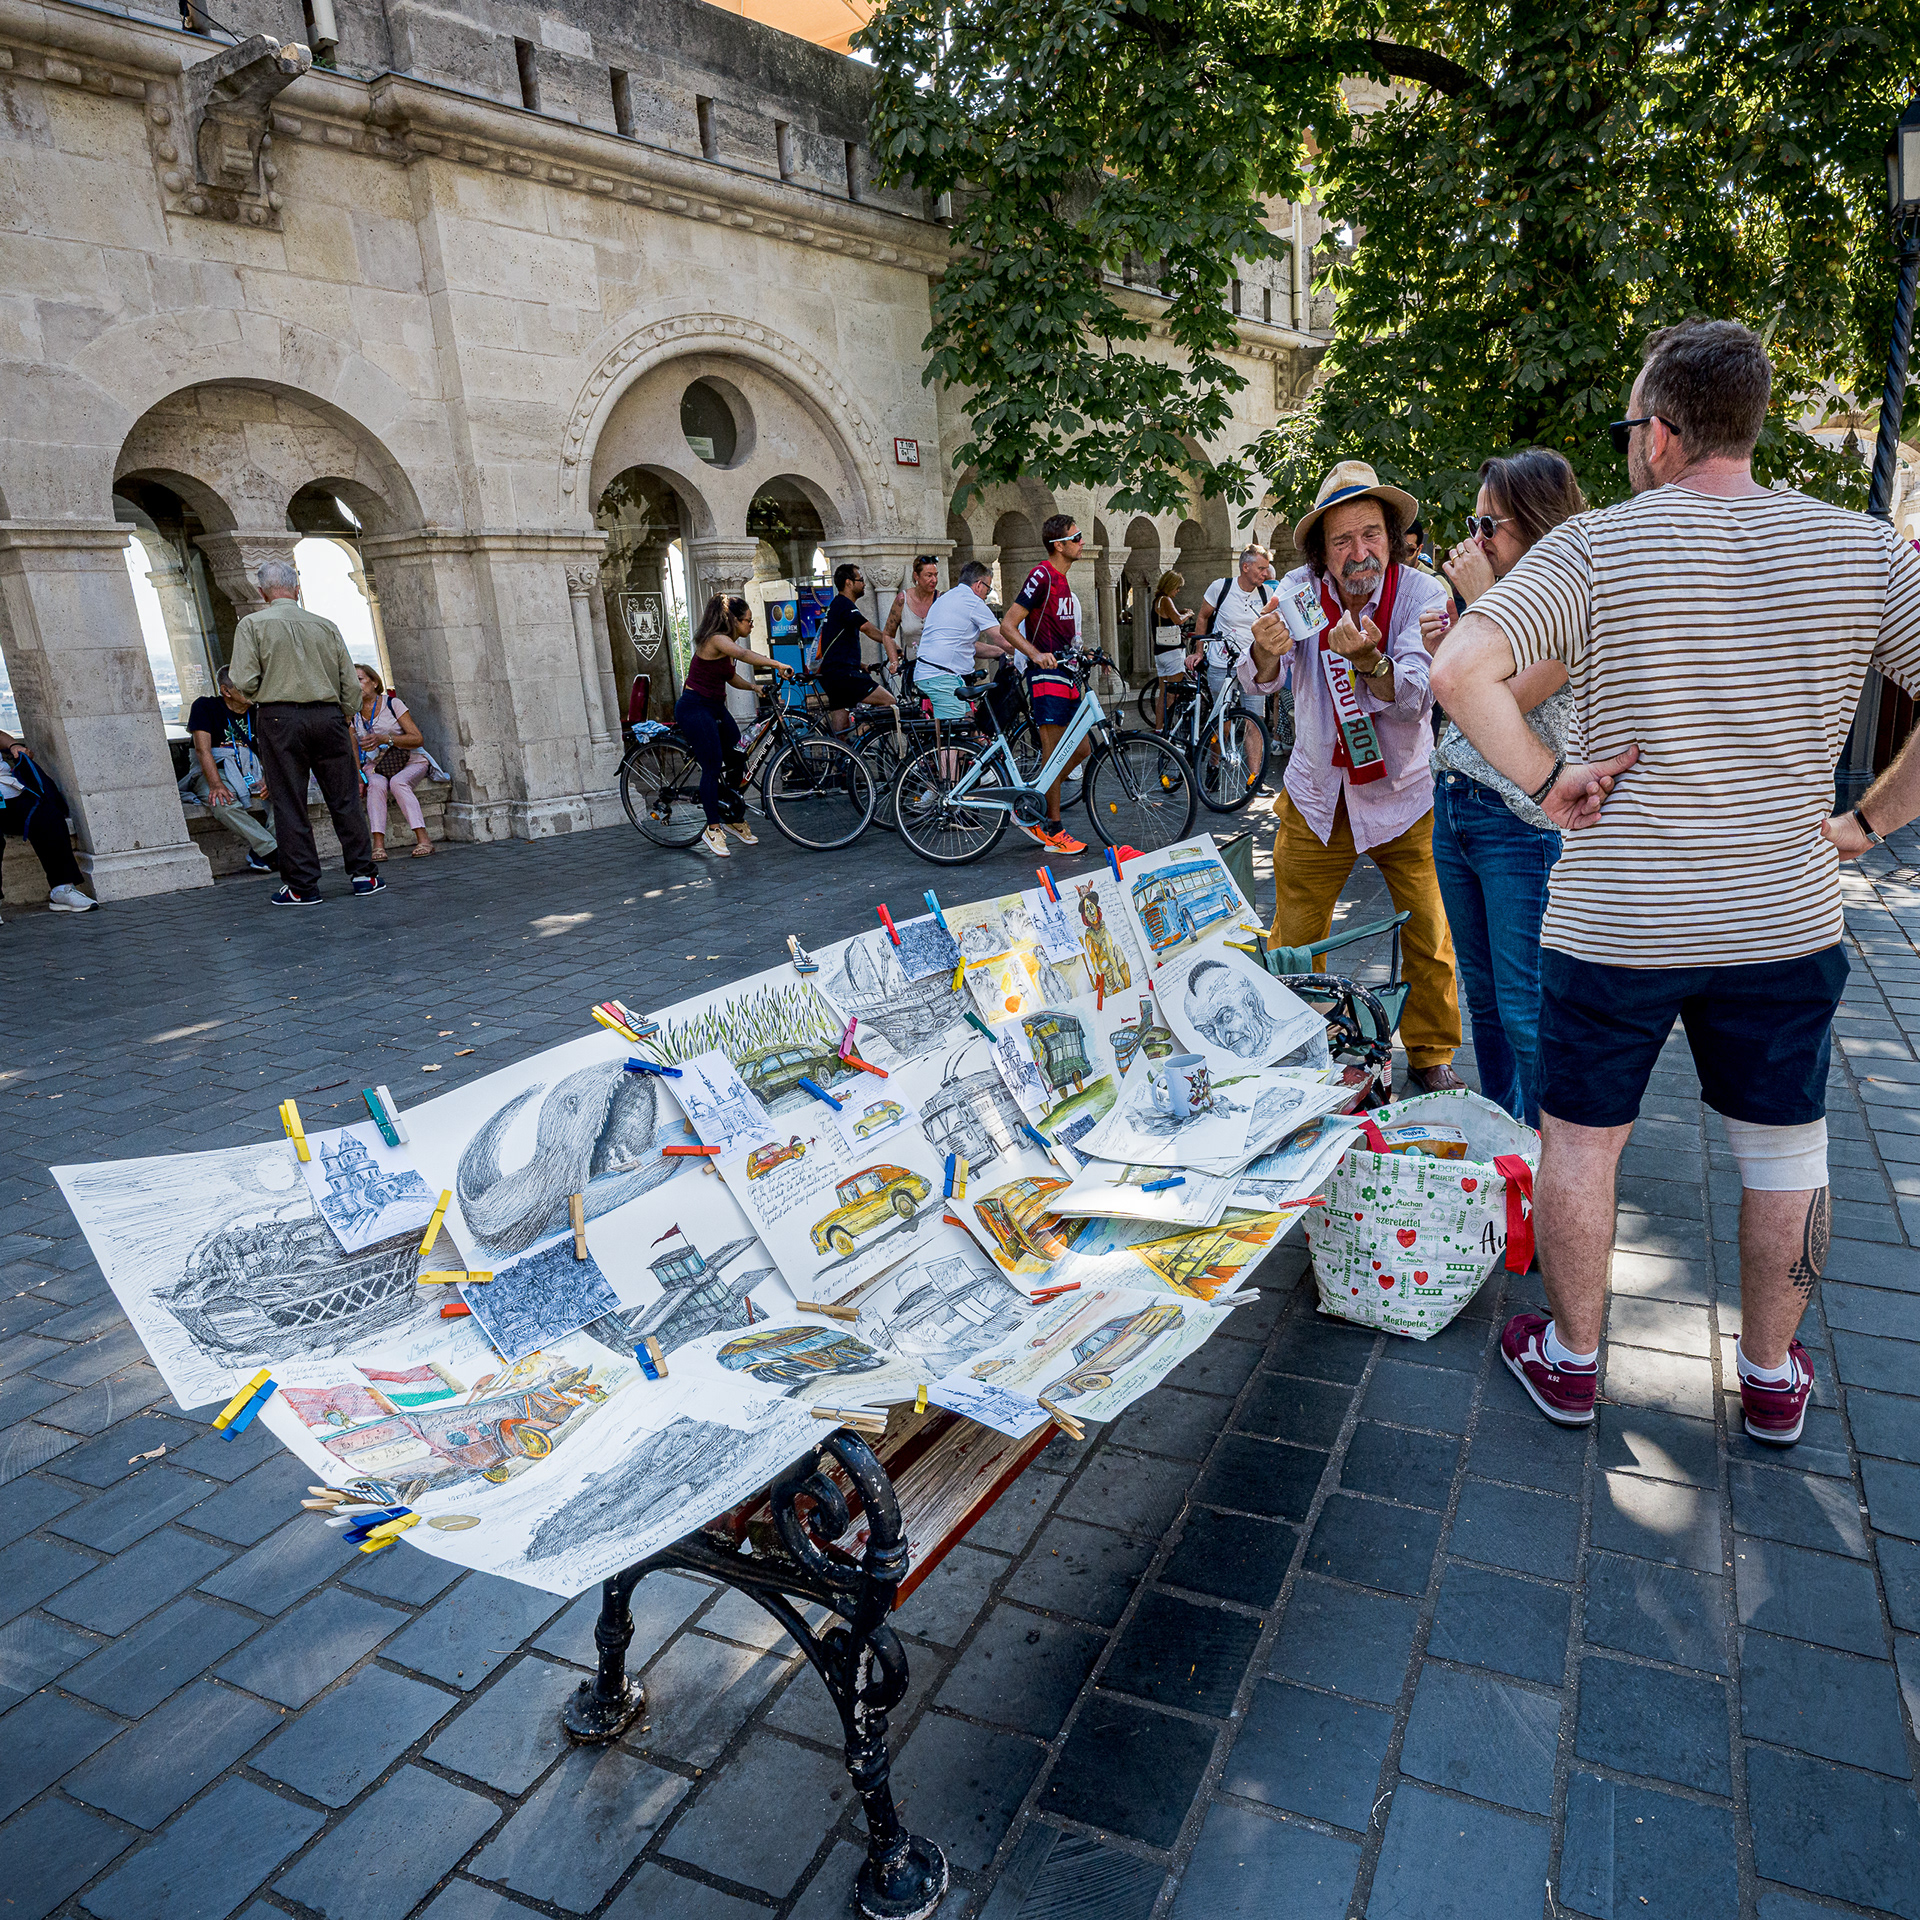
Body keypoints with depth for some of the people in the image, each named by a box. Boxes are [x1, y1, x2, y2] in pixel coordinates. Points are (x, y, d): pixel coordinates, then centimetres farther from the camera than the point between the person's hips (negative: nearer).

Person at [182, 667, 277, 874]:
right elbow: (203, 749, -14)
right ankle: (273, 851, -35)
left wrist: (267, 779, -18)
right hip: (212, 773, -4)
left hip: (250, 772, 4)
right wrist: (216, 784, -30)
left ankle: (260, 854, -29)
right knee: (223, 804, -38)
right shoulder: (205, 706, -2)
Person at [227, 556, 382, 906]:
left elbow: (245, 681, -9)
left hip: (279, 719, -2)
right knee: (345, 799, 8)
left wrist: (264, 695, 12)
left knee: (289, 805, 2)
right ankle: (364, 874, 9)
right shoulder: (326, 626, 8)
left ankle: (303, 886, 5)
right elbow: (350, 684, 8)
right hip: (328, 716, 2)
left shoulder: (252, 624, 0)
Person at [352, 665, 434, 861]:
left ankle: (423, 839, -39)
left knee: (398, 782, -34)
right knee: (376, 785, -31)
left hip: (410, 761, -2)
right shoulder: (353, 714, 5)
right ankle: (378, 844, -41)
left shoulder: (392, 704, -6)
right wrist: (358, 777, -15)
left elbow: (417, 739, -13)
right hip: (375, 766, 2)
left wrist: (384, 739, -26)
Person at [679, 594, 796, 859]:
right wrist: (776, 665, -50)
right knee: (712, 766, -14)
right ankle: (712, 829, -8)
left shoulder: (727, 643, 10)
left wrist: (755, 687, -5)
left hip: (715, 707, 10)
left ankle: (735, 819, 20)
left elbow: (732, 677, 13)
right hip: (694, 708, -10)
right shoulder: (716, 639, -20)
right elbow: (744, 654, -40)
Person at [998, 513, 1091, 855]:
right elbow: (1007, 625, -16)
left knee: (1081, 748, 9)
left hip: (1065, 674, 10)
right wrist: (1036, 655, -28)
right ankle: (1052, 830, 3)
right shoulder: (1042, 576, -11)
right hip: (1046, 674, -10)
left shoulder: (1061, 580, 18)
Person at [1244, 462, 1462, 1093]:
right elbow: (1257, 683, -18)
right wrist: (1266, 652, -41)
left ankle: (1429, 1056, 24)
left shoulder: (1422, 594, -13)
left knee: (1428, 938, 3)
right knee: (1292, 941, 7)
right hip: (1316, 796, 1)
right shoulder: (1299, 590, -9)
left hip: (1404, 794, -1)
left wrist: (1368, 659, -45)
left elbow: (1416, 694, -25)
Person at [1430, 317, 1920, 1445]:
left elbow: (1461, 670, -23)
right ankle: (1774, 1376, 36)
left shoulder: (1596, 547, -9)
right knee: (1786, 1152, 19)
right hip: (1788, 921, 3)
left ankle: (1571, 1361, 29)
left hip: (1614, 920, -3)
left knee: (1581, 1141, 14)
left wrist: (1548, 781, -12)